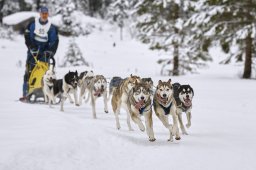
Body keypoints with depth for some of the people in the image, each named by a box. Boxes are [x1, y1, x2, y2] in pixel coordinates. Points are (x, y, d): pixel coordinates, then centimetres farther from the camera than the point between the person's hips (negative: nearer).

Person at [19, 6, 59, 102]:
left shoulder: (52, 27, 3)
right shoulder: (32, 24, 2)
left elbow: (54, 41, 1)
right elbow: (28, 37, -2)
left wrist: (50, 52, -12)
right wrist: (33, 48, -13)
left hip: (44, 53, 1)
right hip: (33, 52, -1)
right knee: (29, 72, -6)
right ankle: (25, 94, -6)